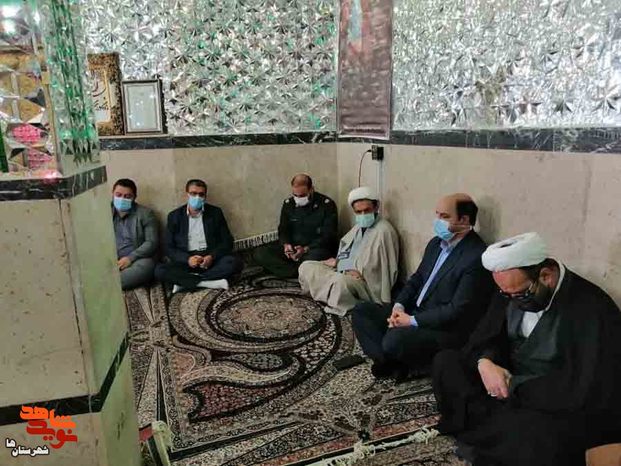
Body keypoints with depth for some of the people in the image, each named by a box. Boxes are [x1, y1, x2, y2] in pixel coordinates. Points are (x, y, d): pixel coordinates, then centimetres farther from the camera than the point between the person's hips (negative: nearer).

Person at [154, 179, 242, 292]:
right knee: (160, 271, -27)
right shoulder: (174, 216, 5)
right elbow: (168, 247, 2)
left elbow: (227, 242, 3)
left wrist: (212, 257, -16)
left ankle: (184, 281, -23)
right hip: (186, 261, 0)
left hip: (211, 258, 1)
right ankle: (211, 282, -27)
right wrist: (187, 259, -17)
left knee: (235, 262, -29)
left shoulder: (215, 212, 6)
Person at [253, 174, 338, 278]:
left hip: (316, 249, -5)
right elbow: (283, 230, 12)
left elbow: (328, 236, -11)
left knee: (315, 256, -42)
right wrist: (286, 244, -12)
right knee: (259, 253, -16)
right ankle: (299, 272, -26)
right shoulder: (288, 203, 6)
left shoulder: (327, 204, -8)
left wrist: (306, 249, -25)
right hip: (293, 248, 5)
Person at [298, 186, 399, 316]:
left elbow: (387, 270, -18)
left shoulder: (384, 230, -15)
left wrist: (361, 274, -19)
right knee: (306, 267, 2)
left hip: (365, 282, -9)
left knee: (341, 281, -40)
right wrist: (337, 261, 1)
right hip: (341, 272, 9)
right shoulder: (359, 226, 13)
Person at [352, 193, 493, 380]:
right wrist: (399, 306, -4)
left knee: (394, 339, -33)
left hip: (445, 329, -9)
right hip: (413, 312, 9)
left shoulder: (477, 257, -20)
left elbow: (457, 311, -23)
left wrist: (412, 321, -18)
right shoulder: (436, 243, 7)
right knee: (362, 310, 2)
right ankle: (391, 360, -9)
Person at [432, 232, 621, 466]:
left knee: (534, 436, -37)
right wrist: (485, 362, -16)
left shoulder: (592, 309, -23)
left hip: (561, 407, -6)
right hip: (510, 380, 7)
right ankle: (488, 426, -10)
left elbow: (585, 392, -28)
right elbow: (485, 336, 7)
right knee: (445, 361, -1)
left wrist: (513, 386, -21)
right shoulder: (512, 292, -1)